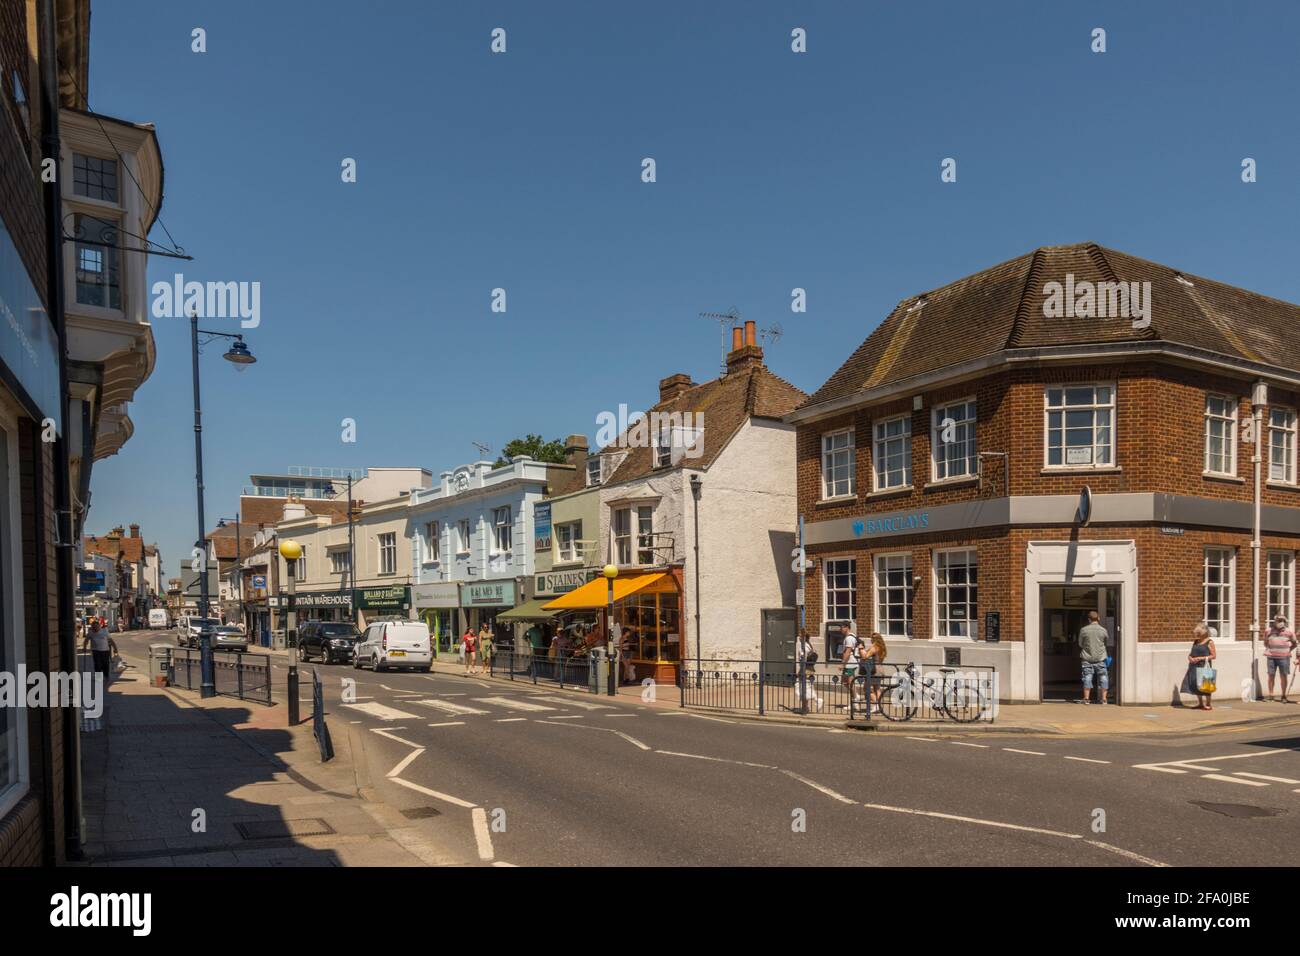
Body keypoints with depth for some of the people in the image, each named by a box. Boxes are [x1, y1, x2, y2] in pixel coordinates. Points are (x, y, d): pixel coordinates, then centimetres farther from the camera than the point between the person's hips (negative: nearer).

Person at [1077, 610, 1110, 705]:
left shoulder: (1083, 630, -4)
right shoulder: (1103, 630, -3)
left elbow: (1080, 644, 4)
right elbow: (1105, 642, 11)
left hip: (1087, 658, 0)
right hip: (1100, 658, 0)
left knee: (1087, 677, 3)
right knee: (1103, 678, 8)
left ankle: (1086, 698, 3)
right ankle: (1103, 698, 7)